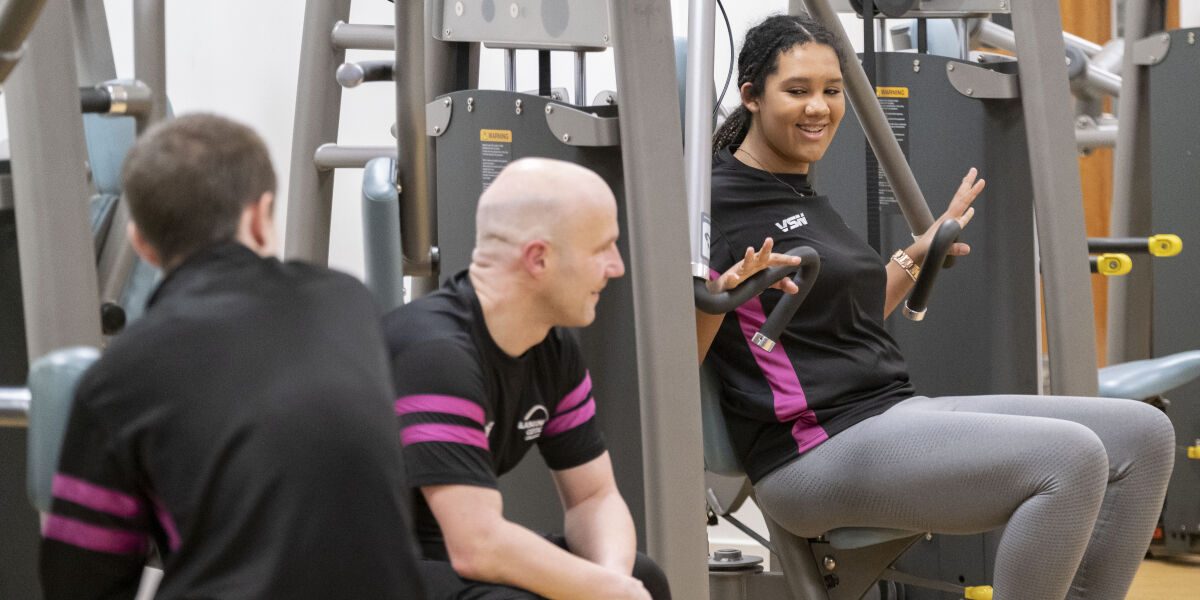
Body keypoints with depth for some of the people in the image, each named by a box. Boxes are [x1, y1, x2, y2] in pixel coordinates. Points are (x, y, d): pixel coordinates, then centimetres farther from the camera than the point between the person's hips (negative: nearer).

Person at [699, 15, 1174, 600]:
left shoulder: (805, 196, 19)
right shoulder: (719, 200, -9)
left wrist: (918, 253, 33)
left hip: (895, 411, 9)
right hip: (814, 454, -9)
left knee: (1142, 433, 1)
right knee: (1072, 458, -26)